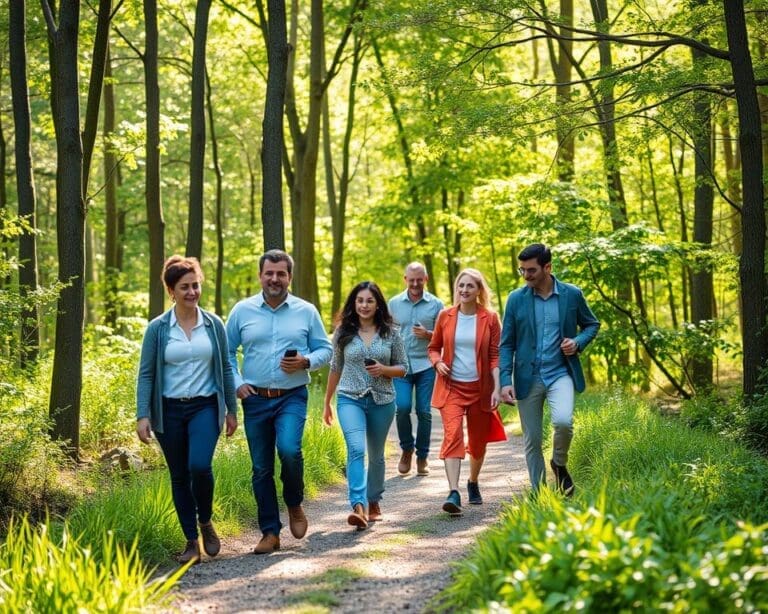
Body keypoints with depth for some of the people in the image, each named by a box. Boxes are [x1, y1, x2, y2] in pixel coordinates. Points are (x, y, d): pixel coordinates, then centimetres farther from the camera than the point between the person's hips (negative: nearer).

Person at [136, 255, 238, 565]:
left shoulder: (214, 325, 3)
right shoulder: (157, 328, -1)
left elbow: (225, 368, 10)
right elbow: (145, 374, -1)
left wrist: (232, 410, 10)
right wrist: (142, 416, -9)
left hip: (205, 407, 0)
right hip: (170, 410, 1)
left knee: (200, 466, -20)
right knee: (179, 477, 6)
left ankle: (206, 522, 7)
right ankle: (191, 541, 17)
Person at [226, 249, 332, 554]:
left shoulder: (306, 311, 3)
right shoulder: (242, 311, 4)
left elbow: (324, 349, 8)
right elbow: (227, 352, 9)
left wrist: (306, 362, -12)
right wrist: (236, 383, -5)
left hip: (292, 397, -2)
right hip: (255, 399, 2)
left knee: (289, 450, -24)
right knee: (261, 468, 5)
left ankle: (295, 506, 4)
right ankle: (270, 532, 16)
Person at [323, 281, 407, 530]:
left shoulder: (391, 333, 2)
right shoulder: (343, 332, 3)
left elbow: (403, 368, 7)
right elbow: (335, 369, 12)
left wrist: (384, 370, -14)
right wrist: (327, 403, 16)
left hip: (382, 401, 2)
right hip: (350, 399, -1)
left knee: (376, 455, 13)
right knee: (356, 449, -20)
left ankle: (374, 502, 32)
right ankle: (359, 507, -31)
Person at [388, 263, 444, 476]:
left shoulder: (436, 305, 4)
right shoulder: (394, 304, 8)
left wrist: (428, 335, -13)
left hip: (425, 365, 0)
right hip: (400, 365, 0)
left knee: (424, 412, 1)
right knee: (402, 407, -13)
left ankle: (422, 456, 15)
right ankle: (406, 449, 11)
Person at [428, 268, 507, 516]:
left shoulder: (490, 319, -2)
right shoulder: (445, 316, 2)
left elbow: (495, 356, -1)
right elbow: (434, 347, 13)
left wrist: (496, 389, -8)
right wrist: (437, 362, -8)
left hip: (480, 388, 0)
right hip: (451, 386, 0)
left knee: (478, 441, 12)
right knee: (453, 435, -17)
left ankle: (473, 482, 37)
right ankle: (453, 493, -25)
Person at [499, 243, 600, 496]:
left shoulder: (572, 294, -1)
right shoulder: (516, 299, -1)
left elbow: (592, 324, 15)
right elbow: (506, 345, 2)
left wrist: (578, 342, -6)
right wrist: (505, 381, -8)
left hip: (560, 373, -1)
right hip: (528, 377, 1)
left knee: (563, 421, -25)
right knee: (532, 440, 4)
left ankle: (559, 464, 5)